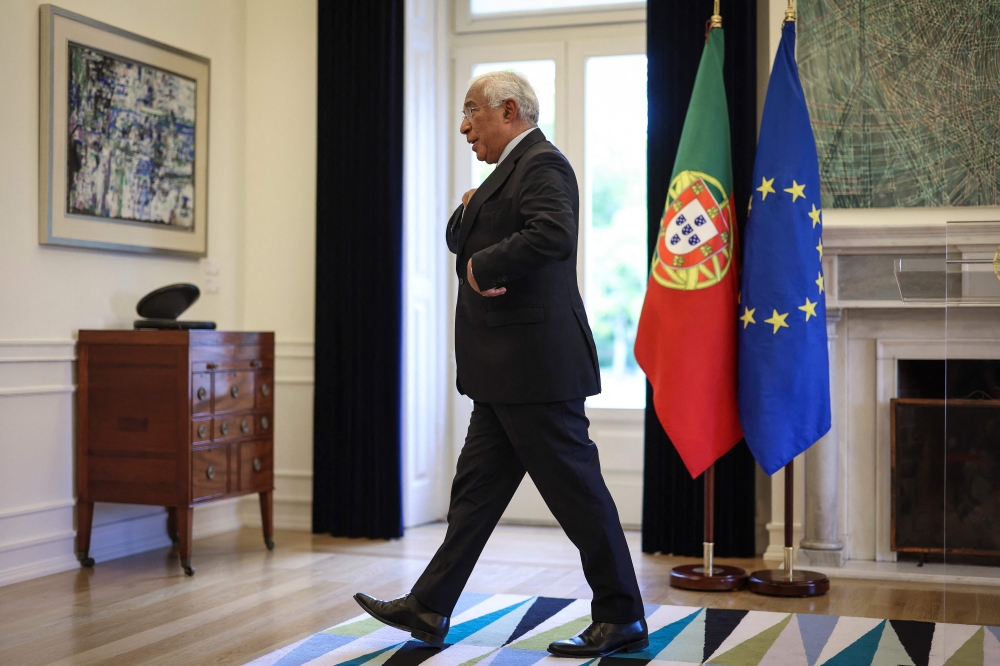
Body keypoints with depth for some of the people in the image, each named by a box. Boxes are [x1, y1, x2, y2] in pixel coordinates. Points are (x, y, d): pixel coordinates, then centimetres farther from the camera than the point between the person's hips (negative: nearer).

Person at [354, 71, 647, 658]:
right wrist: (470, 211, 1)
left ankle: (623, 620, 9)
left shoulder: (542, 163, -12)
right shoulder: (514, 168, 20)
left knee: (577, 489, -2)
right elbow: (460, 241, 23)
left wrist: (482, 267, -17)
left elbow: (553, 235, -30)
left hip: (538, 364, -11)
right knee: (476, 488, 13)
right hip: (506, 371, 11)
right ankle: (429, 609, 21)